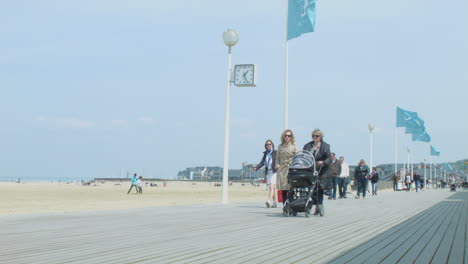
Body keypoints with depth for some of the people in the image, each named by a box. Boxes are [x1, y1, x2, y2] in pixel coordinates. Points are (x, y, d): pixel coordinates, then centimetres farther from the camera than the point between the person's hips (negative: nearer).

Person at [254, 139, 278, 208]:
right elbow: (262, 162, 8)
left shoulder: (275, 153, 0)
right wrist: (256, 167, -7)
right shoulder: (265, 153, 16)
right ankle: (275, 202, 12)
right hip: (268, 172, 6)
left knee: (272, 187, -17)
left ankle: (269, 201, -28)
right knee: (273, 188, 8)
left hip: (274, 172, -5)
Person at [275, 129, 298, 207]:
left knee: (290, 188, -11)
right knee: (283, 189, 2)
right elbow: (277, 158, 17)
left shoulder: (294, 146, 5)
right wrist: (277, 166, 2)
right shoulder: (280, 146, 14)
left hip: (291, 169, -3)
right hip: (282, 169, 3)